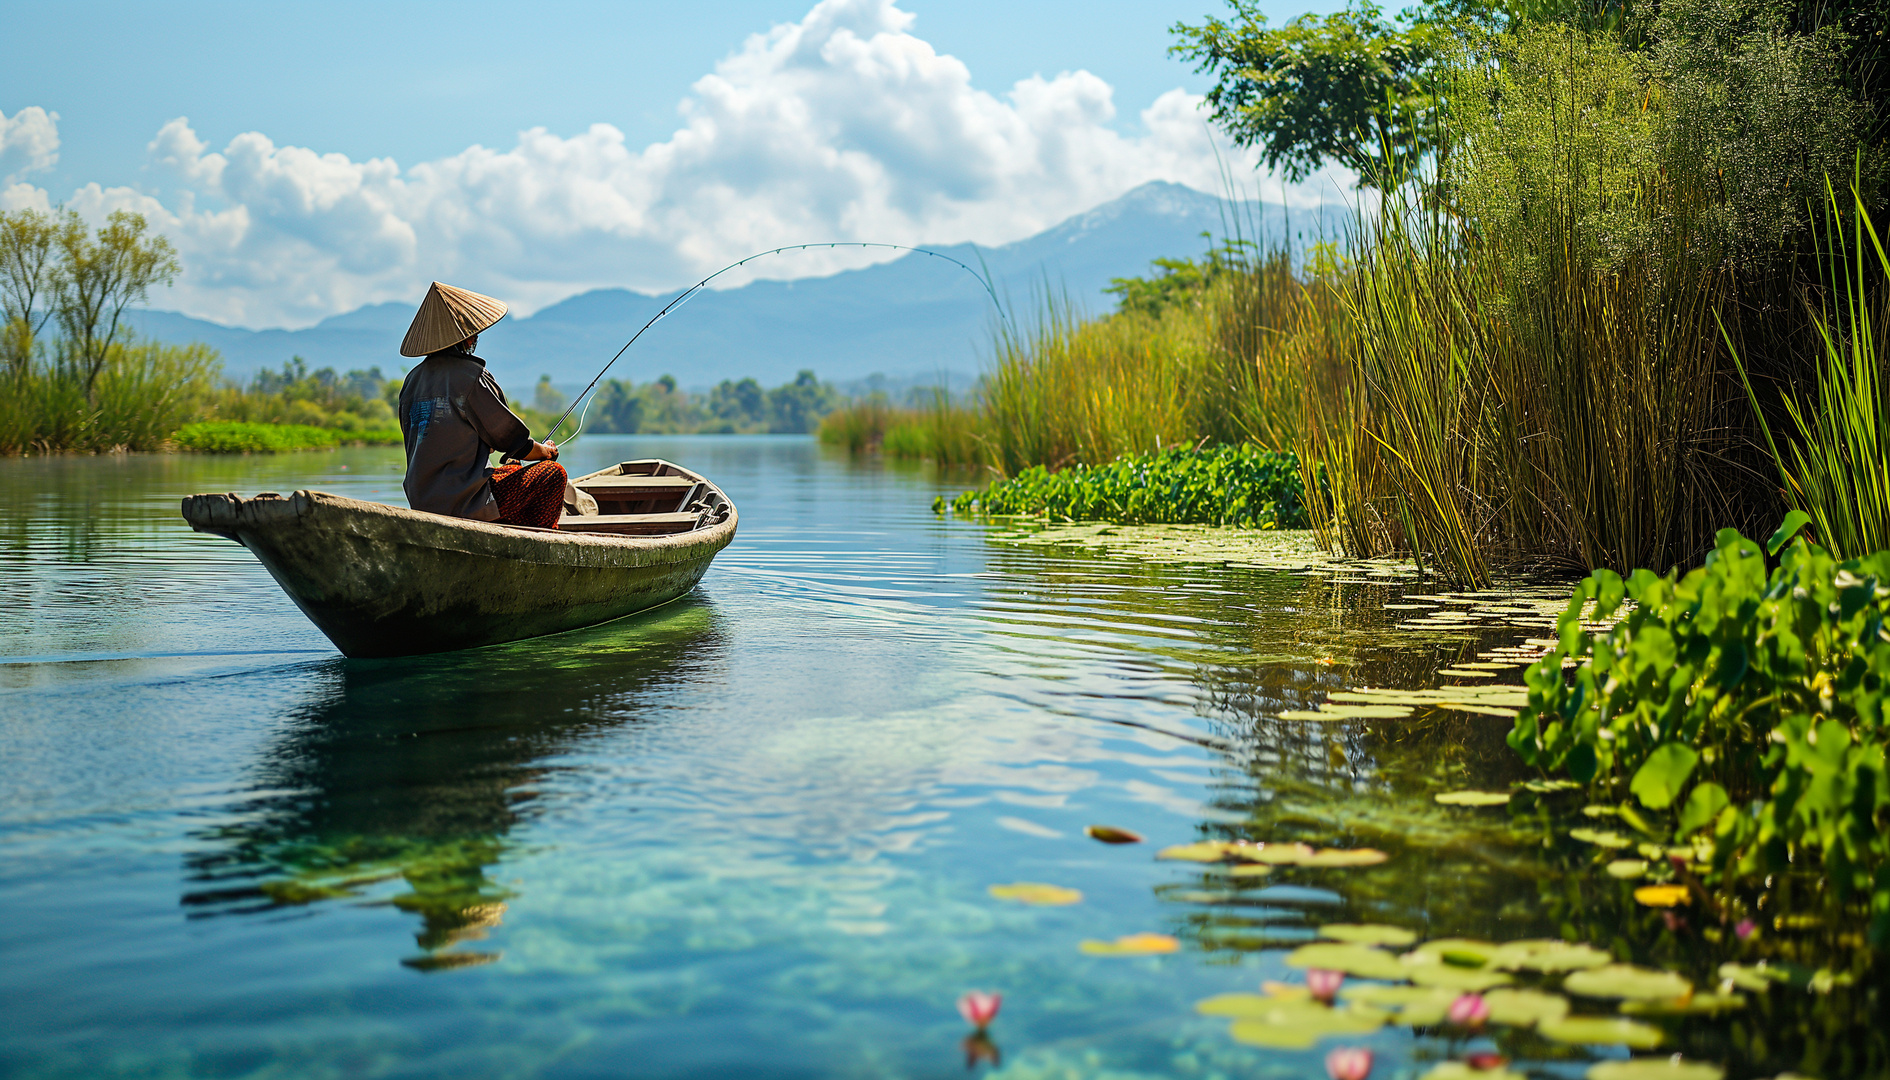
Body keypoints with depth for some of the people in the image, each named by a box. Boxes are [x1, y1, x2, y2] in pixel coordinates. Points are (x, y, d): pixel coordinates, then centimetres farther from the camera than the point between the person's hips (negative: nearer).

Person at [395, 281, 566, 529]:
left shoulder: (413, 379, 10)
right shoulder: (472, 376, -12)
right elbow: (516, 443, -5)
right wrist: (546, 451, 16)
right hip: (464, 504, -8)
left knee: (513, 471, 30)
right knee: (553, 474, 6)